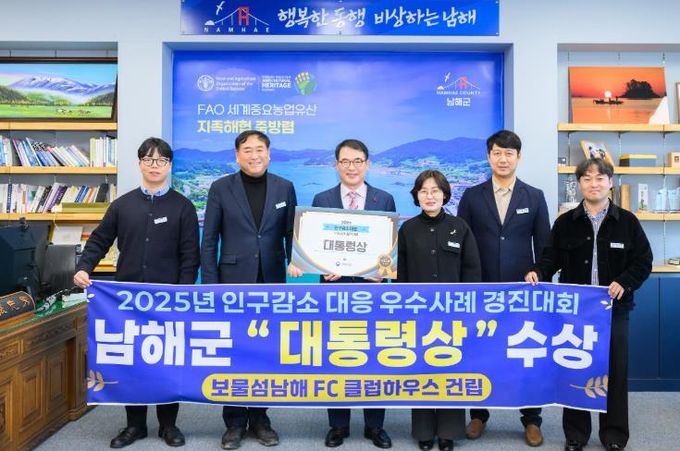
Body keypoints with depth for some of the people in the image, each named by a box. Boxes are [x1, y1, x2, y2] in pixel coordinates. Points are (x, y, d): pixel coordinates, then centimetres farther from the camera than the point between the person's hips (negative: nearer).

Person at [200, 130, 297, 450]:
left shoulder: (285, 188, 5)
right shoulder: (221, 188, 0)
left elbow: (291, 234, 6)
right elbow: (209, 241, 0)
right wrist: (210, 285, -6)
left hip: (271, 283, 2)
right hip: (233, 282, -1)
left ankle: (259, 418, 25)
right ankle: (234, 421, 21)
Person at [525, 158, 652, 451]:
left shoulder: (627, 221, 1)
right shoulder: (565, 223, 2)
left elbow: (643, 261, 1)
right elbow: (552, 258, 3)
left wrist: (624, 283, -15)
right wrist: (538, 273, -17)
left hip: (614, 308, 0)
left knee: (614, 370, 8)